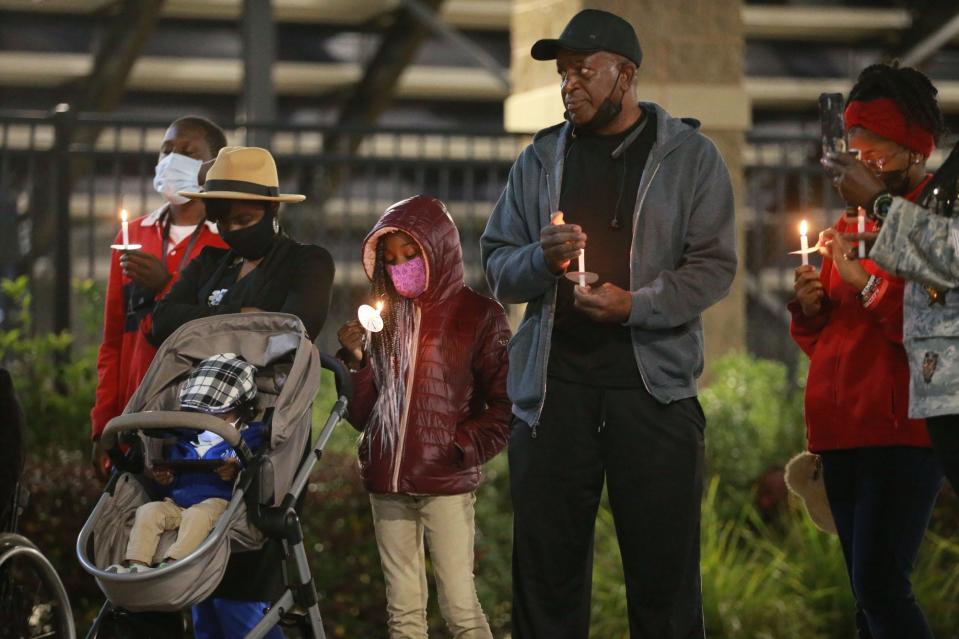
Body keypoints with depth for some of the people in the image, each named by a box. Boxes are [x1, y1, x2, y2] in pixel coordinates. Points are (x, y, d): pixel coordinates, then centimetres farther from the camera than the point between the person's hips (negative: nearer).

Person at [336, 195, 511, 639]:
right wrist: (357, 360, -4)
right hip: (388, 484, 5)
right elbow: (361, 415, 11)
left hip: (446, 483, -5)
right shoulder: (385, 316, 12)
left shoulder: (478, 315, 0)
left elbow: (504, 406, -2)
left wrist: (462, 448, -13)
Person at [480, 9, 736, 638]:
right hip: (552, 385, 3)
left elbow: (715, 267, -1)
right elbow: (497, 267, 12)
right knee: (547, 568, 3)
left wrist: (634, 304, -15)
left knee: (664, 574, -1)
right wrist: (541, 259, -10)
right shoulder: (541, 159, 13)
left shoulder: (689, 155, 5)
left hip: (653, 384, -2)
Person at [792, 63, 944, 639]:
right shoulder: (850, 223, 19)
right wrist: (810, 307, 4)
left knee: (880, 585, -17)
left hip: (903, 431, -8)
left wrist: (867, 281, -15)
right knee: (868, 592, 8)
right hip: (843, 430, 8)